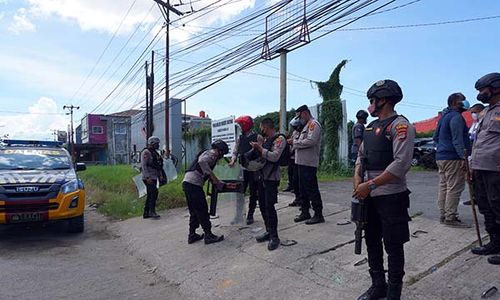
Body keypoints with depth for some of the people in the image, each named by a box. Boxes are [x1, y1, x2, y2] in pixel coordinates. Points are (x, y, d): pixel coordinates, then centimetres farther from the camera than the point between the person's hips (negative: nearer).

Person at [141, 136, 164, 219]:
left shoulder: (155, 153, 17)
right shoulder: (146, 152, -11)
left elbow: (158, 166, 23)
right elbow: (144, 165, -18)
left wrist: (160, 175, 13)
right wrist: (147, 177, -24)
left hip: (154, 177, 9)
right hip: (148, 178, -9)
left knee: (150, 195, 10)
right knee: (154, 192, -15)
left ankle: (146, 213, 16)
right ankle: (152, 211, -9)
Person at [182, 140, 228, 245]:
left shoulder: (209, 154, 26)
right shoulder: (211, 154, -5)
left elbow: (208, 174, 27)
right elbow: (202, 161, -28)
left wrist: (223, 185, 24)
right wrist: (212, 175, -23)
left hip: (187, 183, 10)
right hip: (193, 184, -10)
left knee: (194, 211, 17)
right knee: (202, 210, -2)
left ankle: (192, 235, 23)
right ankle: (208, 235, 4)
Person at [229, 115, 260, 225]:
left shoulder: (257, 137, -7)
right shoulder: (240, 138, 8)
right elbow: (235, 151, 13)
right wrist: (233, 160, -6)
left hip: (253, 169, -4)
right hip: (242, 169, 4)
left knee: (253, 193, 6)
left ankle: (250, 215, 17)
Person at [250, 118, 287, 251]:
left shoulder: (280, 139, -11)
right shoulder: (266, 140, 14)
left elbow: (274, 157, -22)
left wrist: (260, 148, -19)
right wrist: (256, 148, 4)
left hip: (272, 178, -9)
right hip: (263, 176, 9)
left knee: (269, 206, -9)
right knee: (262, 205, 12)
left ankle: (274, 236, 2)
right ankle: (269, 231, 25)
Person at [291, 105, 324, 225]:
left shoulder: (314, 124, -9)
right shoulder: (307, 125, 21)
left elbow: (310, 141, -22)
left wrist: (295, 142, -13)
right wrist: (294, 142, 1)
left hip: (309, 163, -10)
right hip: (303, 162, 10)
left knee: (312, 189, -5)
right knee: (303, 188, 14)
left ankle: (318, 214, 4)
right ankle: (305, 212, 24)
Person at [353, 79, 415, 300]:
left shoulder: (400, 125, -12)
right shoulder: (372, 127, 13)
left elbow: (401, 164, -21)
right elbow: (361, 155, 17)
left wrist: (370, 185, -20)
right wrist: (357, 178, -2)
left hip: (391, 196, -8)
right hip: (369, 196, 8)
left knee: (393, 247, 6)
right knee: (372, 241, 16)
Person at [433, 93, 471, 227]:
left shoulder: (444, 116, 20)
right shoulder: (456, 117, -10)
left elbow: (435, 137, 26)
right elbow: (458, 139, -20)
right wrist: (463, 156, -24)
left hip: (440, 157, 10)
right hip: (453, 158, -10)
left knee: (444, 187, 11)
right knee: (454, 188, -7)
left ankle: (443, 215, 16)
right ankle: (450, 217, -5)